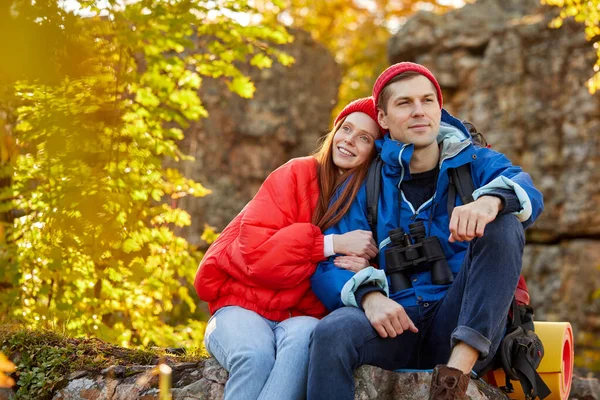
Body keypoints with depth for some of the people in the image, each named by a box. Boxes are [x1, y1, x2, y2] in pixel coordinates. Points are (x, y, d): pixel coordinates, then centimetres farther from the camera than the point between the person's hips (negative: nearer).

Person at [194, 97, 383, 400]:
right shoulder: (299, 174, -3)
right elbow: (255, 251, -14)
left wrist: (361, 272, -16)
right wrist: (334, 244, -21)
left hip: (302, 316, 2)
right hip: (244, 307, -1)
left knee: (303, 337, -35)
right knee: (255, 355, -35)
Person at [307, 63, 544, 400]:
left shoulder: (475, 163, 11)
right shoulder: (364, 185, 11)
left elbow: (528, 193, -11)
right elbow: (328, 266, 1)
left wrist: (491, 200, -37)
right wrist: (368, 294, -22)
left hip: (465, 326, 1)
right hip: (394, 322, -1)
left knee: (502, 224, -22)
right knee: (332, 332, -34)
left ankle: (458, 369, -29)